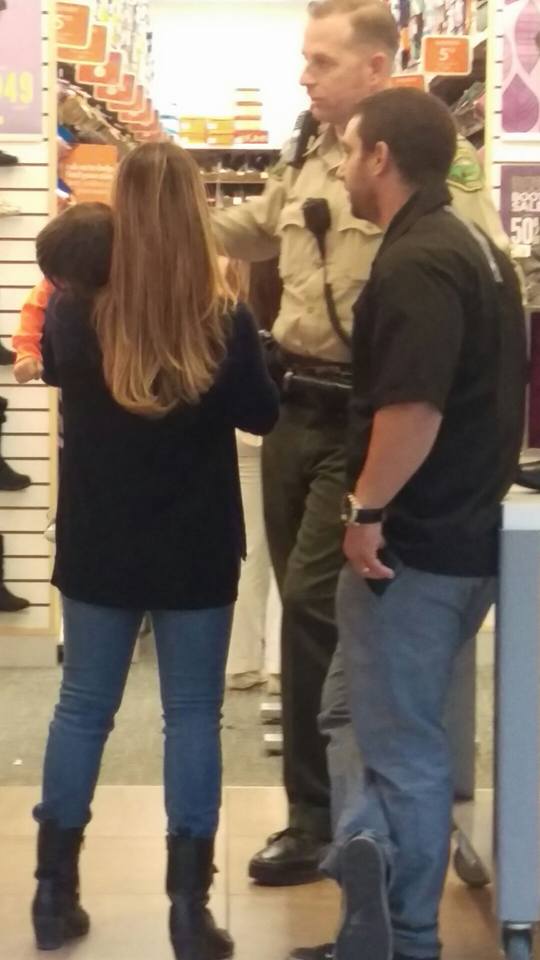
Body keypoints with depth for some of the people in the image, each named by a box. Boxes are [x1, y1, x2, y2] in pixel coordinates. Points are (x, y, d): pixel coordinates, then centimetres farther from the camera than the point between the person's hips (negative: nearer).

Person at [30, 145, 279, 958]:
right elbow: (262, 415, 1)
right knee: (193, 714, 8)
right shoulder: (223, 321, -14)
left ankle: (55, 892, 22)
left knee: (82, 707, 14)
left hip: (98, 548, 2)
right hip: (195, 552, -2)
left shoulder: (76, 313, -9)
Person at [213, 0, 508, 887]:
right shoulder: (305, 159, 13)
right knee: (306, 605, 13)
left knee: (314, 603, -9)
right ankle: (332, 796, 28)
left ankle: (320, 814, 8)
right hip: (297, 406, 8)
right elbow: (252, 229, 30)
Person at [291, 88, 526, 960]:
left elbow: (412, 408, -30)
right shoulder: (476, 250, 13)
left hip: (412, 545, -10)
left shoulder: (414, 263, -19)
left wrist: (366, 509, -19)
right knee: (370, 720, 19)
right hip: (462, 531, 10)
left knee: (401, 746, 2)